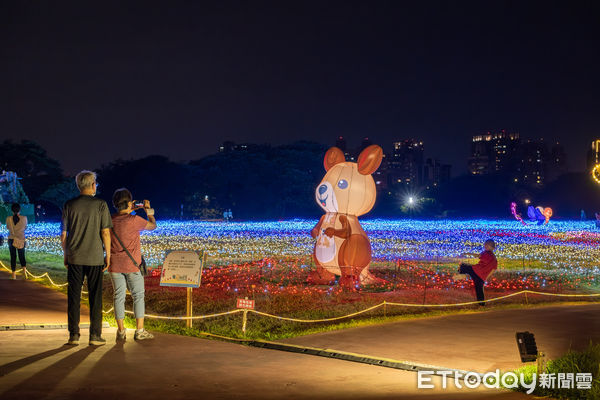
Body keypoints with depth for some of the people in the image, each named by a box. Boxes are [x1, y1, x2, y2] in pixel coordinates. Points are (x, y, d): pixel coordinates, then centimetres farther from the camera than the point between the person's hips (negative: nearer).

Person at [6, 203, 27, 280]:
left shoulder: (8, 219, -9)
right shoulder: (24, 218, -10)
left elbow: (8, 227, 8)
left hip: (11, 239, 0)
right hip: (21, 240, 0)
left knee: (13, 257, 9)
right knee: (22, 256, 13)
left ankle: (14, 275, 9)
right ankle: (24, 271, -6)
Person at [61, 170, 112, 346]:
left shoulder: (69, 205, 2)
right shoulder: (100, 204, -5)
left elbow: (63, 234, 5)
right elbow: (105, 233, -6)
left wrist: (66, 255, 15)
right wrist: (108, 255, 2)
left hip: (74, 258, 2)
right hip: (95, 257, -2)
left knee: (74, 296, 8)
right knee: (95, 296, 5)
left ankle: (74, 335, 9)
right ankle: (95, 335, 6)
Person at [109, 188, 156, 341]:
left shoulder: (110, 220, 1)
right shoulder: (134, 220, -13)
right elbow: (152, 226, 2)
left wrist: (130, 210, 22)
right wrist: (148, 211, 16)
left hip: (115, 265, 4)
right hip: (132, 265, -4)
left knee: (119, 296, 8)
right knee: (138, 296, 5)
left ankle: (121, 331, 9)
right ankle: (140, 331, 5)